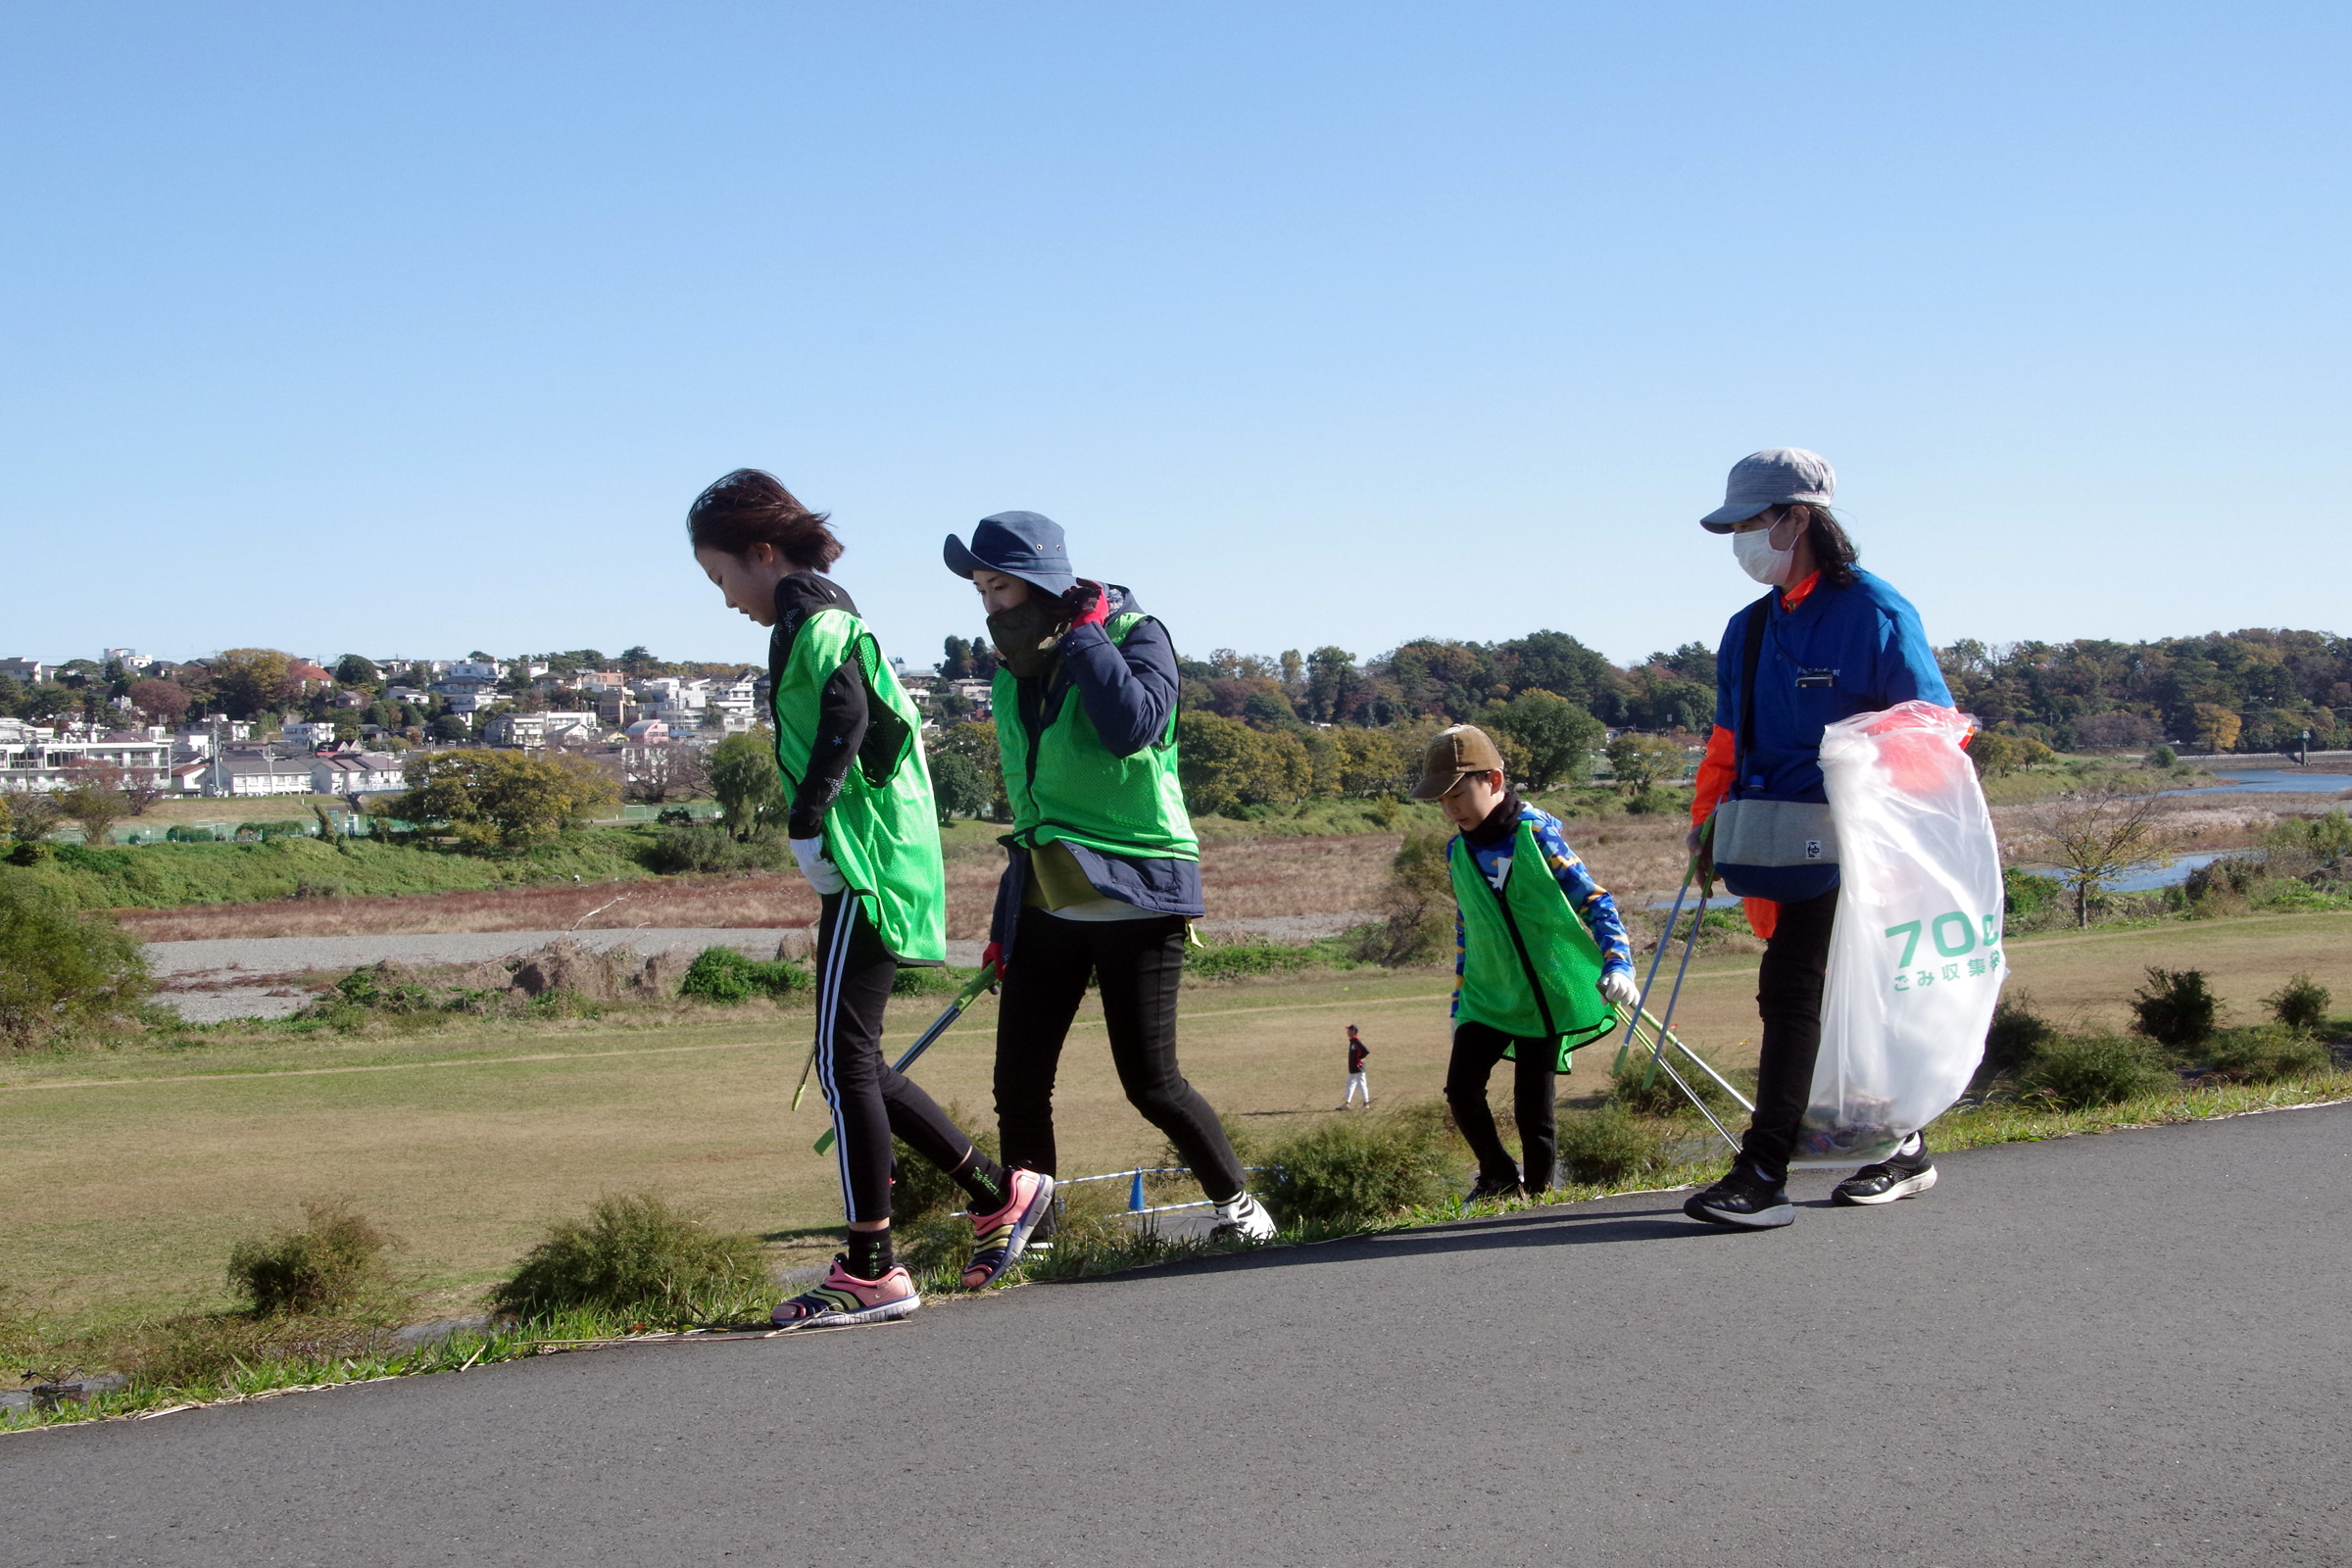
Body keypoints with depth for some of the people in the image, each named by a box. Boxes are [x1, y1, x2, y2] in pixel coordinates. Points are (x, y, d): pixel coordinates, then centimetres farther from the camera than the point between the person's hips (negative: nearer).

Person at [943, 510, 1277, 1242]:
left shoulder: (1135, 634, -7)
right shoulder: (1014, 671, 12)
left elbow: (1132, 728, -29)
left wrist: (1080, 633, -18)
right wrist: (1006, 922, 21)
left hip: (1135, 897, -6)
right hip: (1046, 903, 6)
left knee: (1151, 1084, -5)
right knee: (1018, 1085, -1)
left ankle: (1239, 1205, 15)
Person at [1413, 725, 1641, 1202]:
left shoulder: (1536, 834, -10)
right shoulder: (1458, 852, 7)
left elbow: (1594, 902, -9)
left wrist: (1617, 964, -21)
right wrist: (1459, 999, 20)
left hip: (1546, 996, -5)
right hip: (1486, 997, 5)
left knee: (1533, 1107, -2)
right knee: (1461, 1090, -7)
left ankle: (1538, 1193, 18)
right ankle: (1499, 1178, 17)